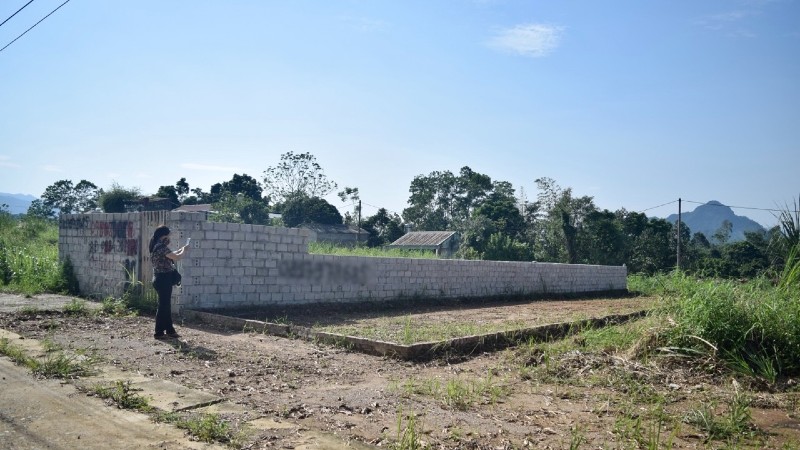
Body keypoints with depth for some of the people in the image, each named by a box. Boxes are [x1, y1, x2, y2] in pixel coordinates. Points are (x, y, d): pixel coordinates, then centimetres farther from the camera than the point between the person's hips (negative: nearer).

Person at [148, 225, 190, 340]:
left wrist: (180, 250, 17)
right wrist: (184, 251, -2)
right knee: (163, 306, -2)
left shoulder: (157, 246, 13)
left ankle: (170, 330, 21)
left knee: (166, 305, 14)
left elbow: (169, 256, 26)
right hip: (163, 279, -10)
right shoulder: (161, 247, -18)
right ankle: (159, 333, 6)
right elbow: (176, 257, -20)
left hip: (160, 279, 10)